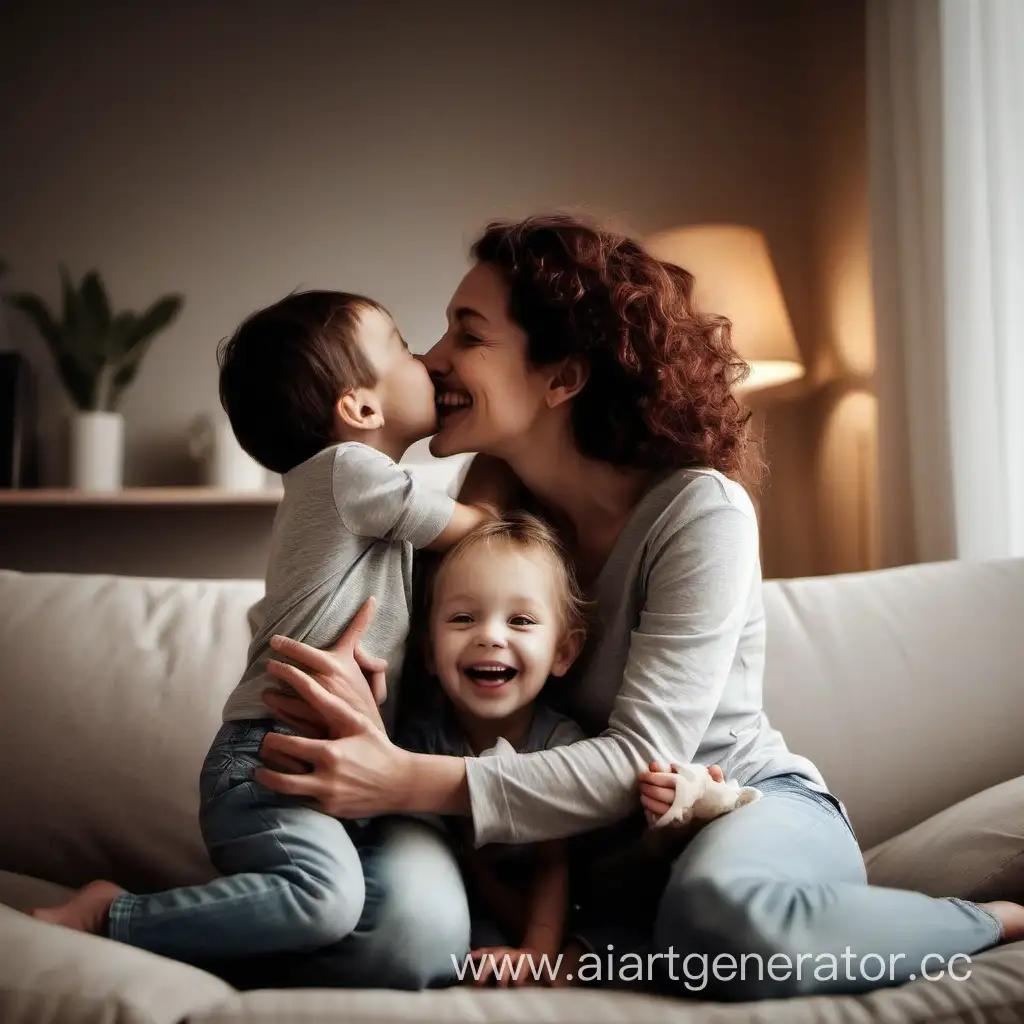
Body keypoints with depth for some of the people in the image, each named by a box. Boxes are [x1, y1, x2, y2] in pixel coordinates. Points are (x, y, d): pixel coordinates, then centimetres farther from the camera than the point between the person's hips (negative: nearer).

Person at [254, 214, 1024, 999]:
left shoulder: (699, 510, -20)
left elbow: (641, 756, -25)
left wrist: (410, 784, -38)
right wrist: (370, 730, -32)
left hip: (756, 802, -4)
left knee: (720, 908, -40)